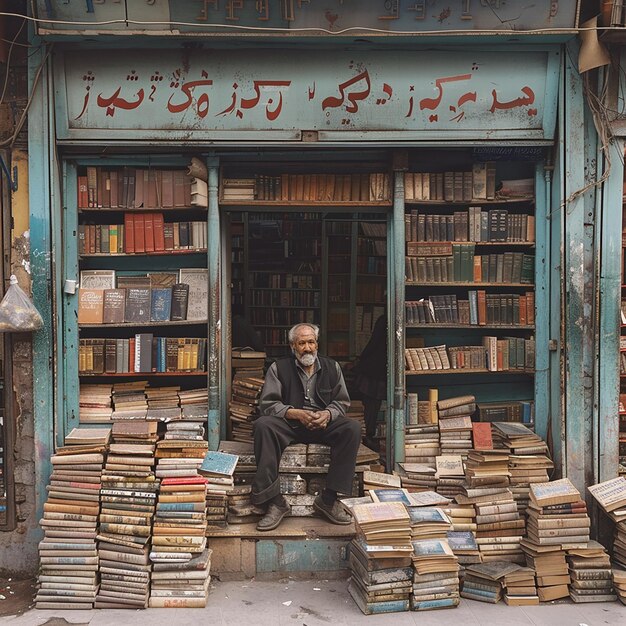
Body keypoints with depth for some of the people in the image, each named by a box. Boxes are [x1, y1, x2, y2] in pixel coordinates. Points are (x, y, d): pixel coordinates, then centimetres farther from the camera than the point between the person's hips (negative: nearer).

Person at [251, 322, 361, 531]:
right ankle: (274, 501, -32)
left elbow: (342, 402, 11)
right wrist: (295, 413, -19)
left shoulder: (332, 367, 13)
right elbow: (267, 404, -3)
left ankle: (328, 499, -23)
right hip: (288, 424, -2)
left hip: (324, 424, 2)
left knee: (352, 428, -27)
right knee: (263, 425, -33)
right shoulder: (279, 368, 5)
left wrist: (327, 414, -12)